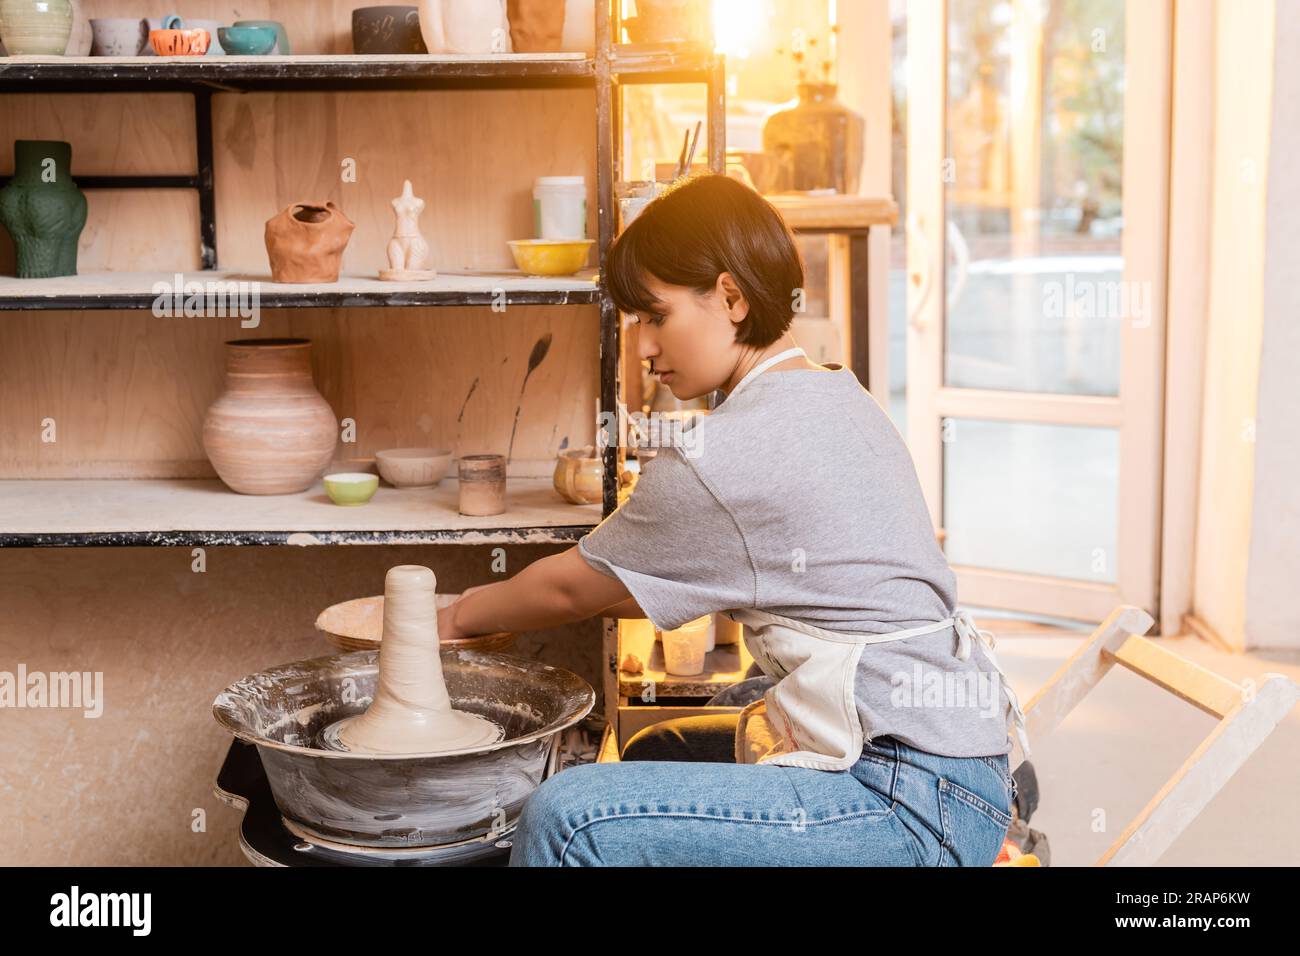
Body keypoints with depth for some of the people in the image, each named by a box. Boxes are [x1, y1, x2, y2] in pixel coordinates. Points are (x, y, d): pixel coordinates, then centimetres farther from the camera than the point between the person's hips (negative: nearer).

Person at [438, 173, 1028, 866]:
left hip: (915, 808, -11)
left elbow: (572, 587, -2)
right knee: (655, 753, 28)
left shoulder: (728, 452, -17)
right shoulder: (838, 396, 11)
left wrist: (457, 617, 17)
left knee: (569, 820, -19)